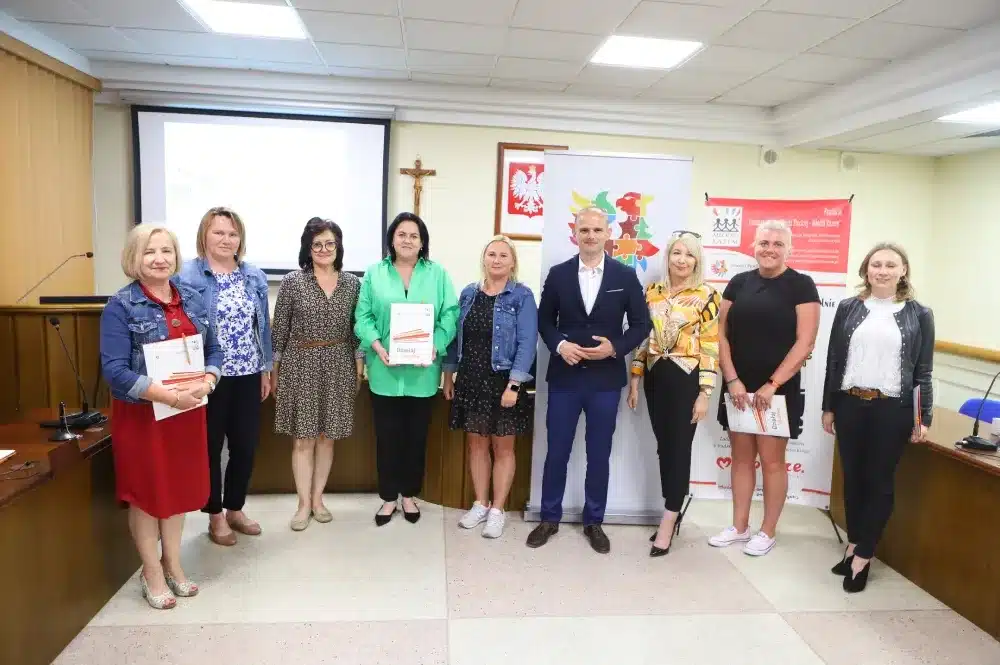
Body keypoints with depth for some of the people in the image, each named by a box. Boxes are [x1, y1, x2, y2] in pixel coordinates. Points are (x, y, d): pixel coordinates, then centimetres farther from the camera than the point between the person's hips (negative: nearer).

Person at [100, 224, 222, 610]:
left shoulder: (192, 299, 4)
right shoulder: (121, 306, -12)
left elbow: (214, 349, 7)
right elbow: (114, 369, -19)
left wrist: (206, 382, -13)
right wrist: (168, 395, -26)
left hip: (188, 410, 5)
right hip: (142, 413, -5)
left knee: (179, 486, 15)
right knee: (146, 491, 9)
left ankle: (172, 564, 32)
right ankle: (151, 572, 26)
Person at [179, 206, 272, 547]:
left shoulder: (255, 276, 8)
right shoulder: (189, 276, -7)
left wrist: (266, 369, 11)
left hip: (248, 374, 5)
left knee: (246, 445, 11)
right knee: (211, 445, 9)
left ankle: (235, 509, 30)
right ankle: (215, 515, 25)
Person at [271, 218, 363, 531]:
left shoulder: (352, 283, 4)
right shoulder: (292, 281, -3)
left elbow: (356, 328, 8)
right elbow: (280, 329, 0)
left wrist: (359, 366, 6)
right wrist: (274, 369, 0)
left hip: (338, 365, 2)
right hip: (300, 364, -2)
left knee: (326, 436, 10)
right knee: (303, 438, 3)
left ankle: (318, 499, 23)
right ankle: (304, 504, 15)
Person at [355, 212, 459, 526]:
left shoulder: (437, 274, 4)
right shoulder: (375, 273, 5)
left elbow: (450, 315, -2)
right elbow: (363, 316, 0)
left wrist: (435, 347, -16)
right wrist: (377, 346, -16)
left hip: (422, 371, 0)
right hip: (385, 371, 0)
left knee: (417, 435, 11)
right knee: (387, 435, 8)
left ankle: (409, 495, 28)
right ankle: (388, 497, 23)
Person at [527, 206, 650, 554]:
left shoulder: (626, 276, 0)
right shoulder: (558, 274, 2)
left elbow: (641, 324, 2)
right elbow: (544, 319, 8)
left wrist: (616, 347, -14)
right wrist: (559, 344, -11)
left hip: (606, 378, 0)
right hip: (564, 376, 1)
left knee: (599, 454, 10)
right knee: (557, 451, 8)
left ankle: (593, 522, 27)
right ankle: (550, 518, 25)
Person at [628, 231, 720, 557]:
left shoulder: (707, 296, -6)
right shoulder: (652, 291, 6)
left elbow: (711, 348, -7)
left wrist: (704, 393, -11)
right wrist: (635, 378, 7)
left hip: (686, 380, -4)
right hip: (656, 377, 4)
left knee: (680, 448, 0)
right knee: (664, 447, 11)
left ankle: (667, 523, 8)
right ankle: (671, 514, 25)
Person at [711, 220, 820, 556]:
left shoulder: (801, 285, -5)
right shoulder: (739, 282, 6)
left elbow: (804, 343, -10)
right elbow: (722, 334, 4)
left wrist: (771, 385, -14)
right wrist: (732, 380, -6)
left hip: (778, 391, -4)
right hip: (739, 388, 4)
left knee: (772, 460, 5)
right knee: (741, 457, 12)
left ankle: (768, 532, 21)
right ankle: (739, 527, 25)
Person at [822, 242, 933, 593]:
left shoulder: (919, 315, 2)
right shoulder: (848, 308, 5)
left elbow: (923, 372, 3)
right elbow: (833, 361, 6)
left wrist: (923, 418, -1)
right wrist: (828, 407, 6)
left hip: (892, 410, -2)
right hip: (849, 405, 2)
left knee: (879, 482, 5)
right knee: (852, 478, 11)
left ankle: (862, 557, 15)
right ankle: (853, 545, 26)